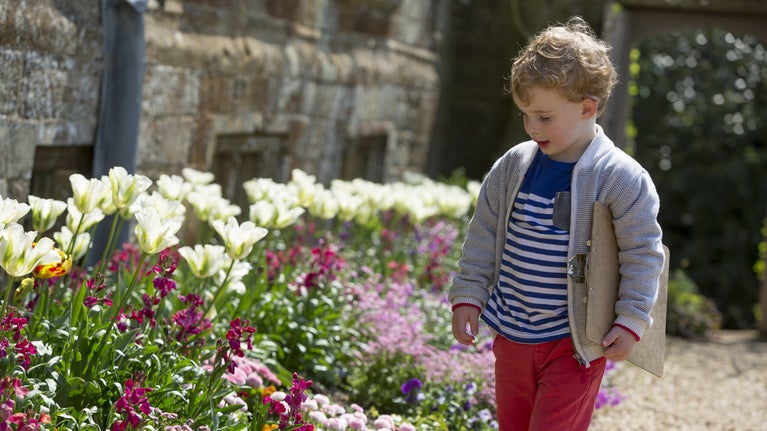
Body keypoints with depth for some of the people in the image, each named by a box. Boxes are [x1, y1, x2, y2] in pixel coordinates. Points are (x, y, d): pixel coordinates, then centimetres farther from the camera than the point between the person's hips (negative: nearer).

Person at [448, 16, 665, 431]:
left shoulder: (621, 178, -14)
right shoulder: (513, 166, 0)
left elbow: (643, 253, -9)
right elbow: (483, 236, 9)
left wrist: (630, 323, -12)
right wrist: (467, 297, 6)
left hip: (573, 345, -5)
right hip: (512, 336, 6)